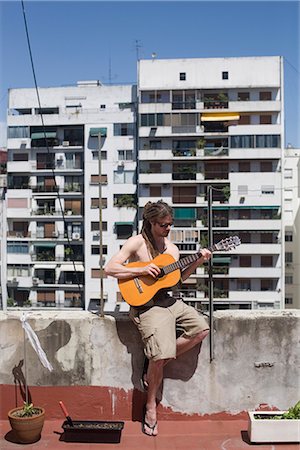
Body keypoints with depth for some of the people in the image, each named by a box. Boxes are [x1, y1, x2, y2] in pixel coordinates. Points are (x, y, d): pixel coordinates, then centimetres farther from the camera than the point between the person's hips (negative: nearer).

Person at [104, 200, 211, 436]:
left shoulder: (172, 248, 10)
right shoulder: (137, 242, -8)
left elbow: (178, 277, 16)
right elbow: (110, 268, -14)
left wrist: (198, 262, 4)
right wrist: (142, 270, -21)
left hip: (169, 301, 7)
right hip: (146, 305, -7)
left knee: (201, 328, -5)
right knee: (162, 352, -21)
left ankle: (157, 363, 7)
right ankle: (151, 406, 5)